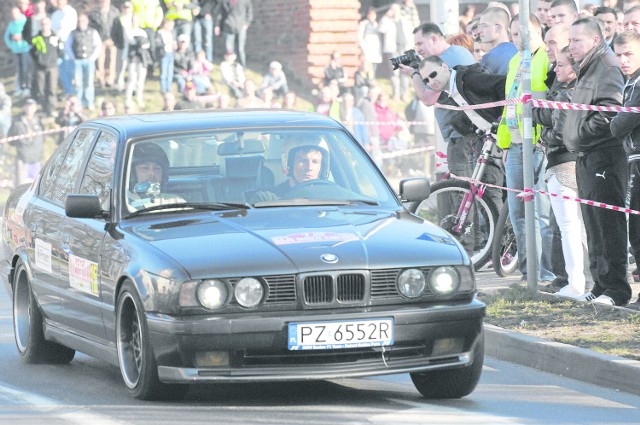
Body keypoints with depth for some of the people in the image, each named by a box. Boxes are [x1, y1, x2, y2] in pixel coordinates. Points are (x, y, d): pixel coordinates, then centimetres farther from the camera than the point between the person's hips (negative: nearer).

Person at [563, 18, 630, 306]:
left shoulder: (607, 68, -11)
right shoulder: (586, 70, 20)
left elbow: (608, 114, -21)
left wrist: (580, 135, -15)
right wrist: (572, 139, 14)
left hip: (604, 156, -10)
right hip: (586, 158, 10)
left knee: (608, 224, -9)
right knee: (594, 226, 12)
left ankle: (616, 289, -8)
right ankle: (601, 285, 17)